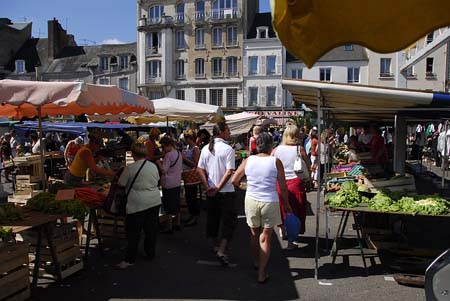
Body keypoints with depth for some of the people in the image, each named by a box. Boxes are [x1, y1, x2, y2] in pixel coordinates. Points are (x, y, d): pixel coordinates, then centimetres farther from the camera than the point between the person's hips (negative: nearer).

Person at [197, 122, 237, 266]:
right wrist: (218, 188, -13)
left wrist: (208, 187, -2)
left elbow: (200, 170, 2)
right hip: (226, 191, -6)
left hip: (211, 192, 6)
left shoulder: (205, 149, 5)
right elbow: (229, 172, -18)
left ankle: (215, 246, 35)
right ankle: (221, 251, -8)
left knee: (212, 219, 19)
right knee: (229, 222, 2)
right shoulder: (228, 149, -12)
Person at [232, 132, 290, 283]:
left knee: (254, 233, 21)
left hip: (251, 200, 3)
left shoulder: (248, 160, -2)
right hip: (269, 202, -2)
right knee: (265, 237, 6)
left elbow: (234, 181, 5)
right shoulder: (276, 162, -8)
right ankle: (262, 273, 11)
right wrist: (287, 204, 8)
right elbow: (283, 187, -4)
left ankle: (256, 262, 41)